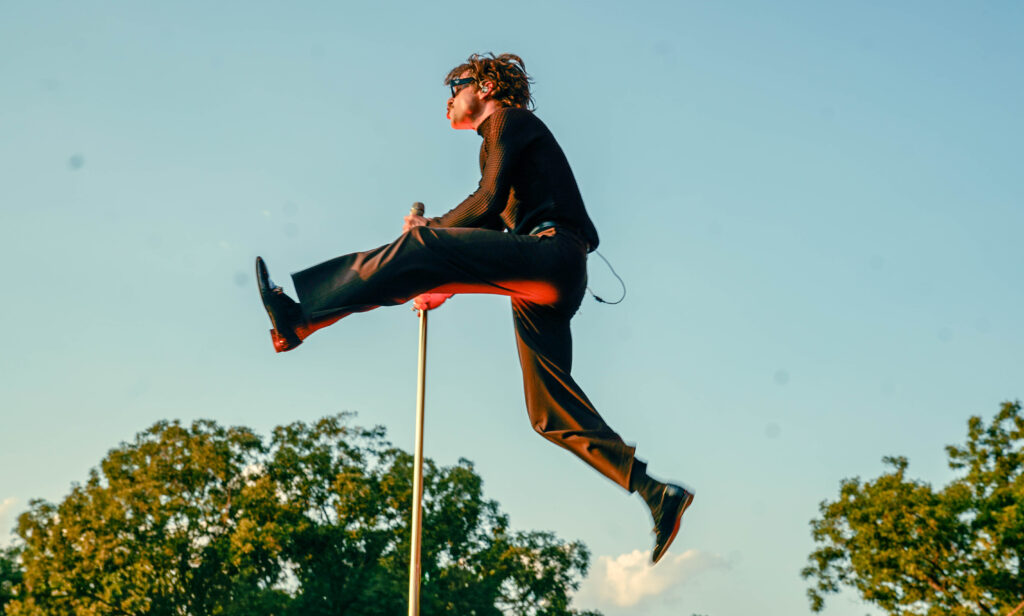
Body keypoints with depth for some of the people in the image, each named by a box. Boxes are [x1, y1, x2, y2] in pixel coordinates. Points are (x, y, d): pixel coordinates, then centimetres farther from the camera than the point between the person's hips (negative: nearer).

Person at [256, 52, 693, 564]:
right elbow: (493, 236, 33)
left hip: (551, 252, -9)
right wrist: (446, 288, 30)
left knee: (419, 248, -21)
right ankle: (656, 493, 3)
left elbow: (489, 201, -7)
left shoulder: (508, 119, 9)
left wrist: (433, 227, 4)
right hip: (540, 283, 9)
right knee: (552, 414, 5)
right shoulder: (505, 139, 36)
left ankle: (301, 317, -29)